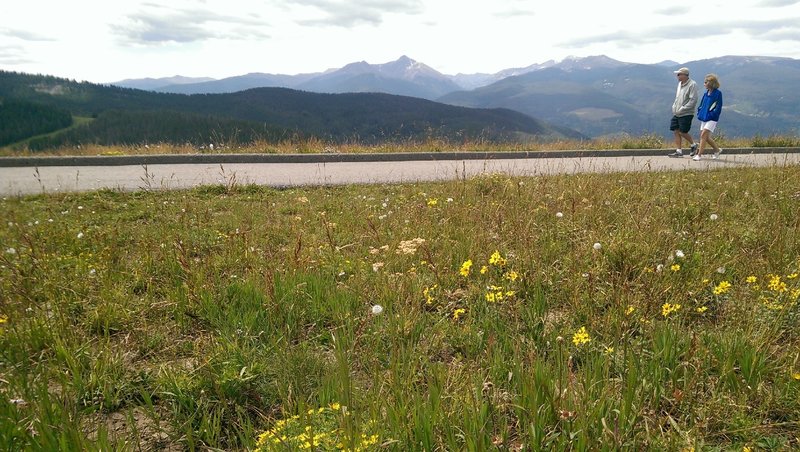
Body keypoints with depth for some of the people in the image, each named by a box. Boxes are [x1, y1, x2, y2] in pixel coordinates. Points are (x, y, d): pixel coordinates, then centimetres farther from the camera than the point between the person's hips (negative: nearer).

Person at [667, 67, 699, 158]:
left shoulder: (692, 85, -12)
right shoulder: (680, 83, 13)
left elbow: (693, 100, -17)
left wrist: (682, 109, -19)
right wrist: (674, 107, 8)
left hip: (686, 114, -8)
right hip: (676, 114, 8)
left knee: (683, 132, -5)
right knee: (676, 131, 4)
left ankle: (693, 144, 19)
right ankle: (678, 151, 9)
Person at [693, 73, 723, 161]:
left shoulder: (718, 93, -9)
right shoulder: (706, 93, 11)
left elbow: (718, 108, -12)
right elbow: (701, 105, 19)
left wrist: (711, 115, -17)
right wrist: (699, 113, 4)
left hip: (712, 119, -8)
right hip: (704, 118, 8)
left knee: (703, 134, -16)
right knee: (706, 137, 12)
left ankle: (699, 154, -14)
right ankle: (717, 150, 32)